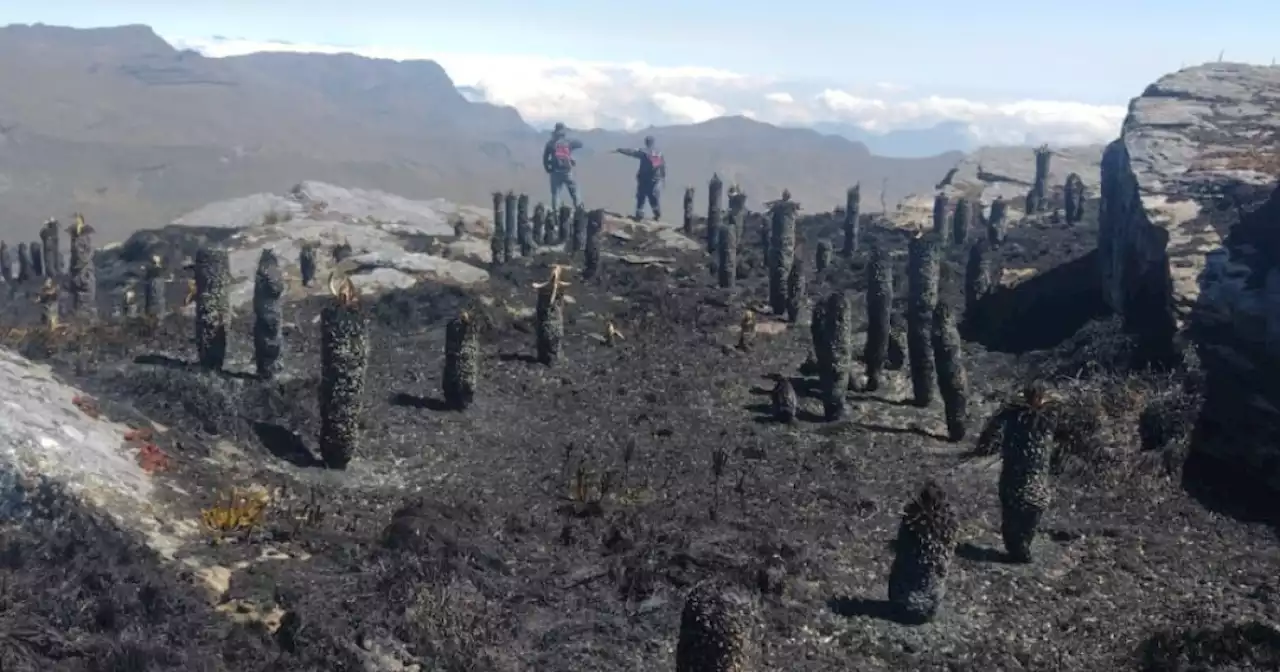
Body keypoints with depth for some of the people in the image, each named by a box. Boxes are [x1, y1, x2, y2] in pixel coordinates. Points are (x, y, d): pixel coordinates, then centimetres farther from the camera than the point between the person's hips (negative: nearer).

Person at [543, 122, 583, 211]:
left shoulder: (550, 143, 1)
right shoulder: (568, 142, 2)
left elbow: (545, 157, 0)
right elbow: (580, 143, 16)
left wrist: (547, 168, 10)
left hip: (555, 172, 0)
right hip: (567, 171, 0)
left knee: (555, 194, 3)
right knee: (574, 193, 8)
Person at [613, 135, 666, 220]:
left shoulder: (644, 152, -11)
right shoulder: (659, 154, 3)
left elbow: (631, 152, -14)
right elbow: (663, 167, 7)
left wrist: (619, 150, -12)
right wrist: (664, 178, 16)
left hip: (644, 180, -3)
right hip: (656, 180, 3)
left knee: (641, 198, 6)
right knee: (655, 198, 14)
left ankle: (640, 215, 5)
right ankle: (658, 214, 17)